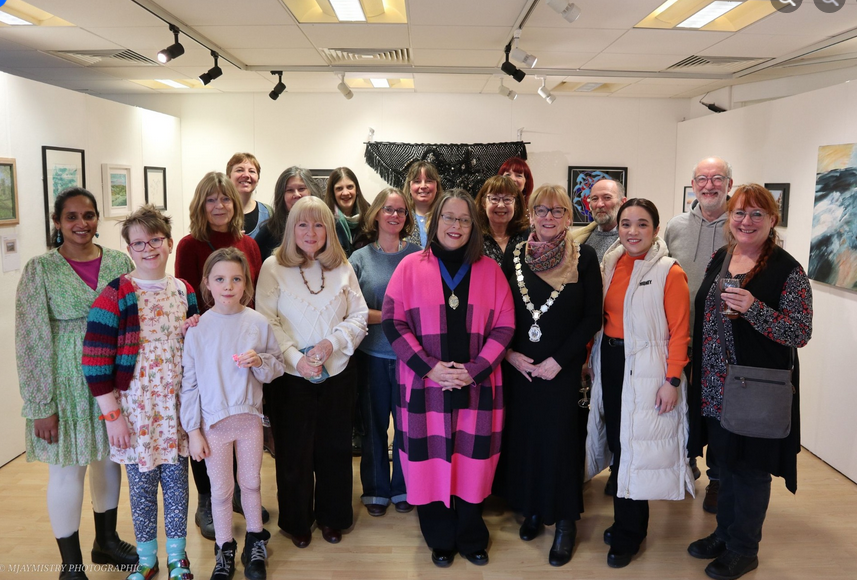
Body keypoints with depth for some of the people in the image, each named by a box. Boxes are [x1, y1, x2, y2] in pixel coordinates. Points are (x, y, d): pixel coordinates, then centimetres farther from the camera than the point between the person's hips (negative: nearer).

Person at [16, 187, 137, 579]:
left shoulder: (119, 262, 0)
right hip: (67, 383, -3)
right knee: (68, 470, 6)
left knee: (110, 459, 16)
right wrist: (41, 405, -12)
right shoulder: (40, 269, -8)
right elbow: (31, 341, -9)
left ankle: (106, 540, 39)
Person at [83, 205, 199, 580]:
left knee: (176, 480, 11)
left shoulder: (184, 291, 6)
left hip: (177, 405, 3)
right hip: (134, 408, -3)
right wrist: (112, 416, -12)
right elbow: (96, 360, -11)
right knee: (141, 484, 10)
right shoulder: (114, 295, -9)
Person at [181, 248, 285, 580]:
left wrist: (259, 362, -21)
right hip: (213, 421, -1)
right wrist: (193, 430, -4)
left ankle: (255, 542, 37)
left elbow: (278, 367, 1)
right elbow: (190, 383, -4)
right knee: (220, 491, 11)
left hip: (249, 418, 1)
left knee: (251, 483, 16)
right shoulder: (198, 328, -8)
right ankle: (224, 550, 31)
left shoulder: (258, 323, -7)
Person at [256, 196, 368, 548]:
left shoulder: (342, 268, 5)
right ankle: (297, 521, 29)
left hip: (337, 374, 3)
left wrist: (333, 342, -15)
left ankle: (331, 516, 32)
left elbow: (359, 317, 2)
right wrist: (295, 358, -18)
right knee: (294, 451, 9)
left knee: (334, 449, 12)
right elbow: (267, 322, -9)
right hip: (291, 375, -2)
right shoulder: (273, 267, -3)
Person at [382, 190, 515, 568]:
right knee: (433, 462, 6)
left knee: (472, 462, 8)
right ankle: (441, 540, 27)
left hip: (477, 387, 1)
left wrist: (475, 370, -10)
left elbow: (504, 327, 2)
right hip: (425, 387, -1)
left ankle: (471, 538, 29)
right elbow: (392, 321, -3)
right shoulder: (411, 266, 1)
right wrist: (430, 367, -12)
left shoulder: (489, 270, 5)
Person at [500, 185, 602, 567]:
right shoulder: (515, 256, 3)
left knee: (559, 437, 1)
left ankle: (565, 521, 20)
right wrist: (510, 353, -6)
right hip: (519, 365, 3)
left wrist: (558, 360, -11)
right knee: (523, 434, 9)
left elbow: (592, 317, -6)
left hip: (562, 368, -2)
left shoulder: (584, 258, -4)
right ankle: (532, 509, 30)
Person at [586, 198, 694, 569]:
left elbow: (678, 332, -11)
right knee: (616, 439, 10)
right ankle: (626, 520, 30)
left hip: (646, 368, -5)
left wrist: (672, 381, -15)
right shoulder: (611, 264, 7)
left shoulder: (669, 273, -9)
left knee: (635, 446, 2)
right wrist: (593, 357, 5)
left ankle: (628, 534, 20)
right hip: (610, 362, 5)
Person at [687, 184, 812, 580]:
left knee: (751, 466, 8)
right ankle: (725, 532, 37)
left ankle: (744, 548, 26)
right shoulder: (719, 259, 8)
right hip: (715, 388, 6)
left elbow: (801, 333, -16)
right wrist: (697, 375, 14)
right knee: (725, 461, 19)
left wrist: (753, 309, -30)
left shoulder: (787, 270, -13)